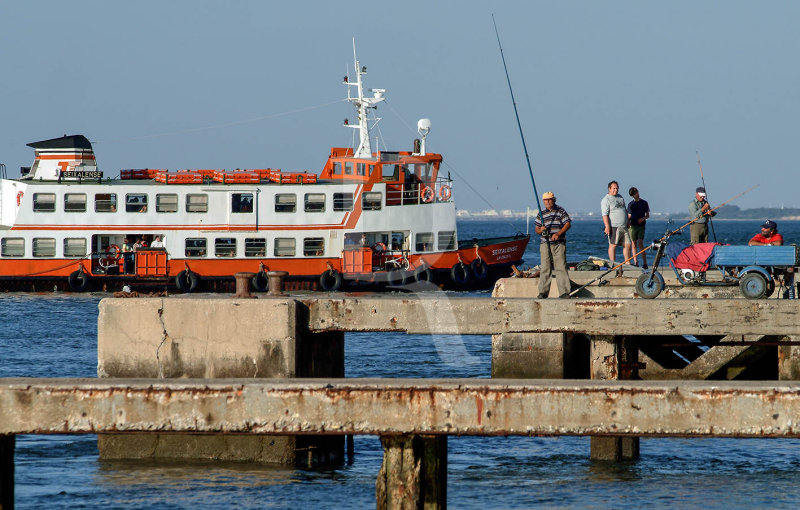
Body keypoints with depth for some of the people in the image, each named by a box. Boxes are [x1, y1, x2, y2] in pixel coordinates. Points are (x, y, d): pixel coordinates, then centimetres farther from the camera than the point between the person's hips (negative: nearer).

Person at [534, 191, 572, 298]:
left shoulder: (560, 211, 5)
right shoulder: (541, 214, 12)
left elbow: (568, 224, -1)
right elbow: (537, 229, 14)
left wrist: (558, 234, -14)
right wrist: (540, 230, -11)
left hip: (559, 244, -2)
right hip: (545, 244, 2)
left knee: (561, 267, -8)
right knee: (545, 268, 0)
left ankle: (564, 292, -9)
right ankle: (543, 292, 4)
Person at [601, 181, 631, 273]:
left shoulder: (620, 197, 19)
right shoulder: (606, 200, -4)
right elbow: (605, 214, -12)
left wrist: (628, 223, 23)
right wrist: (607, 226, -21)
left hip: (624, 227, 7)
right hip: (614, 227, -7)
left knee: (627, 245, 6)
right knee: (613, 245, -6)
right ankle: (613, 264, -5)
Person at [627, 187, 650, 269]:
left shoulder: (644, 203, 6)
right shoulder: (630, 204, 11)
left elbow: (648, 215, 10)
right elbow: (629, 216, 14)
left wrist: (643, 218, -10)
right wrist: (627, 223, -3)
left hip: (641, 226, -2)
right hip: (633, 225, 2)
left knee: (640, 243, -12)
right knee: (634, 244, 1)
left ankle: (645, 263, -12)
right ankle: (635, 262, 6)